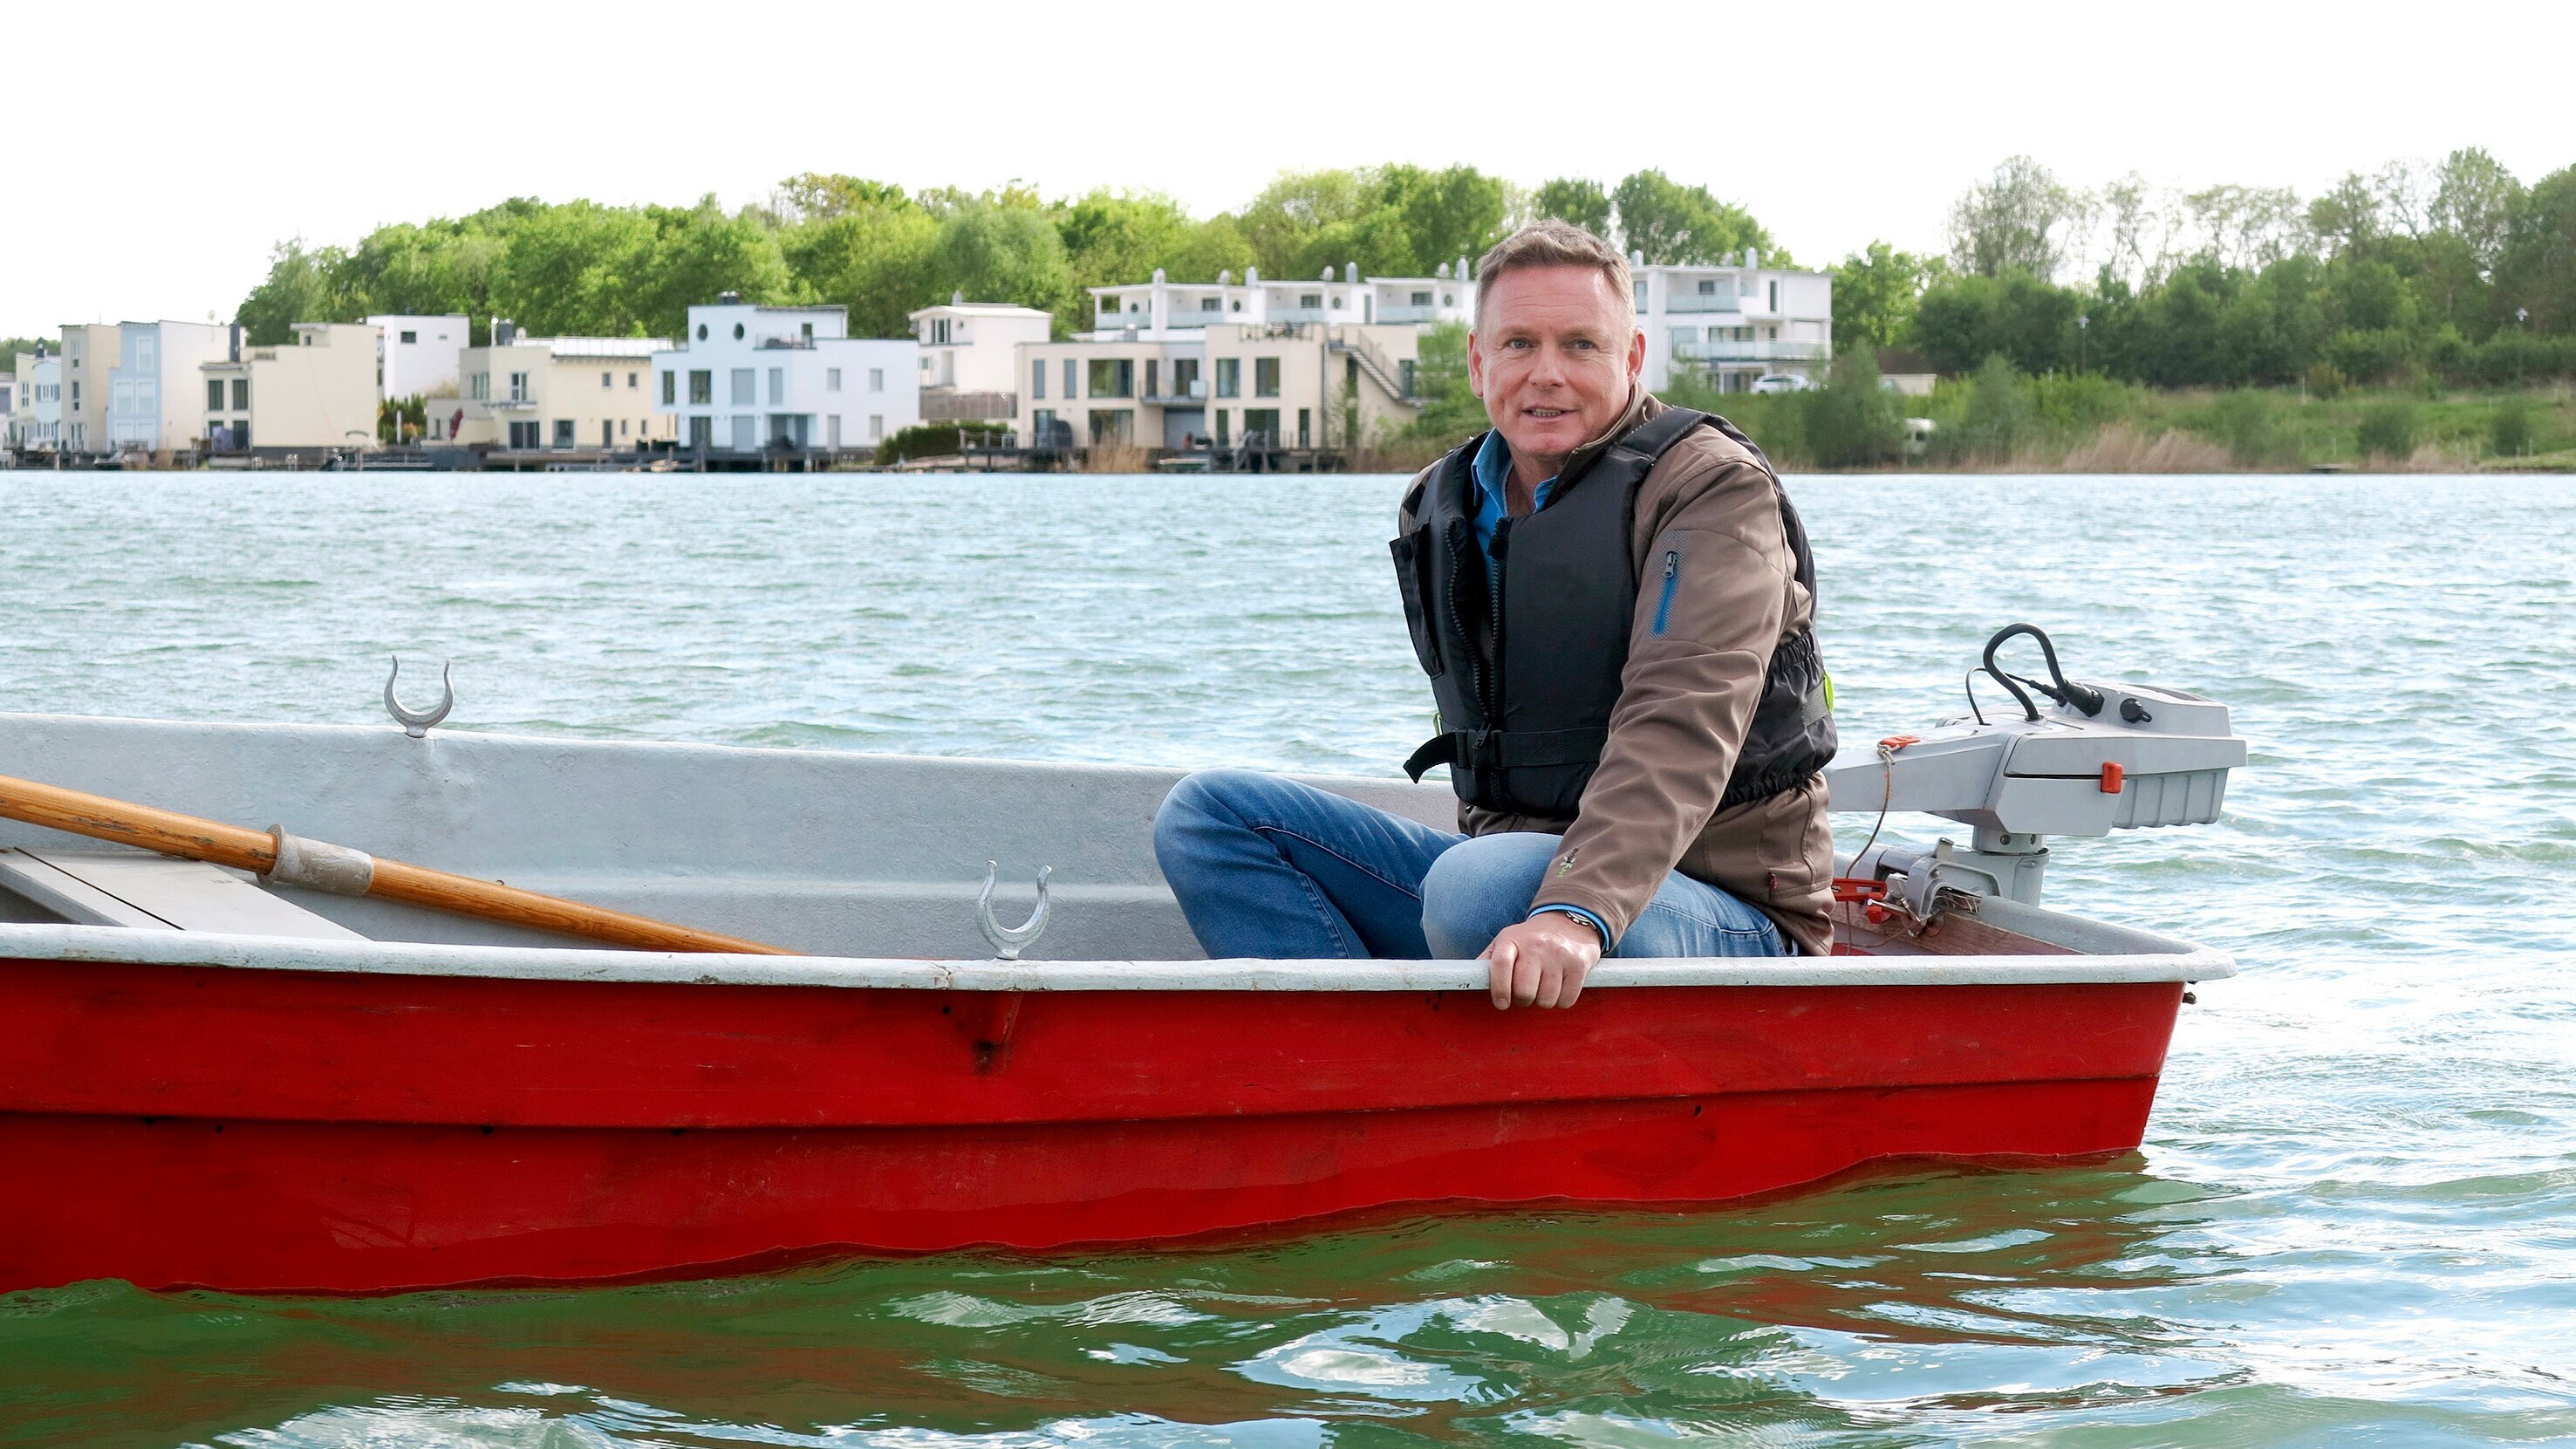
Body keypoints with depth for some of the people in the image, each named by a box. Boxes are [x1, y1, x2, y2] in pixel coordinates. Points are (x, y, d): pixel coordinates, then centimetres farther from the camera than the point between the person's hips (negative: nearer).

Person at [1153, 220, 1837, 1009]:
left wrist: (1579, 912, -40)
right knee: (1210, 813, -4)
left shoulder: (1713, 485, -11)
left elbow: (1680, 731, -26)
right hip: (1518, 866, 8)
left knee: (1484, 888, -39)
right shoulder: (1438, 508, 11)